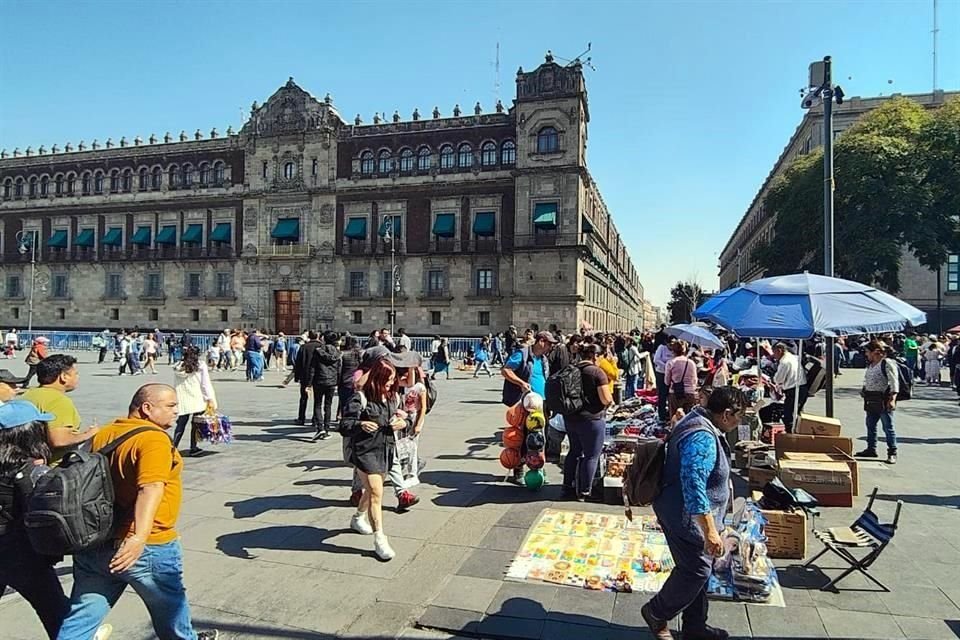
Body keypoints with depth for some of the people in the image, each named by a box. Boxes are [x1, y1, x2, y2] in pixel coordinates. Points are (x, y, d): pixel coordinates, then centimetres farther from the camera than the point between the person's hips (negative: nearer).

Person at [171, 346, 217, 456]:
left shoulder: (177, 367, 8)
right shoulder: (201, 365, -3)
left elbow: (175, 386, 9)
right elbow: (206, 384, -6)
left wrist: (176, 401, 15)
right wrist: (210, 399, -4)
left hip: (182, 401, 3)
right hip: (198, 400, -3)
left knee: (181, 425, 9)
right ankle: (193, 448, 11)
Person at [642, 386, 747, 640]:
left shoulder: (698, 420, 6)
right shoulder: (702, 439, -28)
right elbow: (694, 488, -33)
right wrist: (710, 531, -30)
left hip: (684, 513, 11)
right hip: (687, 517, -11)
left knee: (699, 569, 19)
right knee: (696, 571, 2)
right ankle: (656, 613, 22)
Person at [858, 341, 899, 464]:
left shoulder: (887, 364, -13)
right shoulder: (870, 364, 14)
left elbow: (894, 383, -18)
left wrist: (892, 399, -23)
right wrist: (863, 391, 17)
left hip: (883, 400, -9)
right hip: (871, 401, 9)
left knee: (888, 427, -1)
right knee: (870, 425, 15)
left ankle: (892, 453, 7)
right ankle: (871, 449, 26)